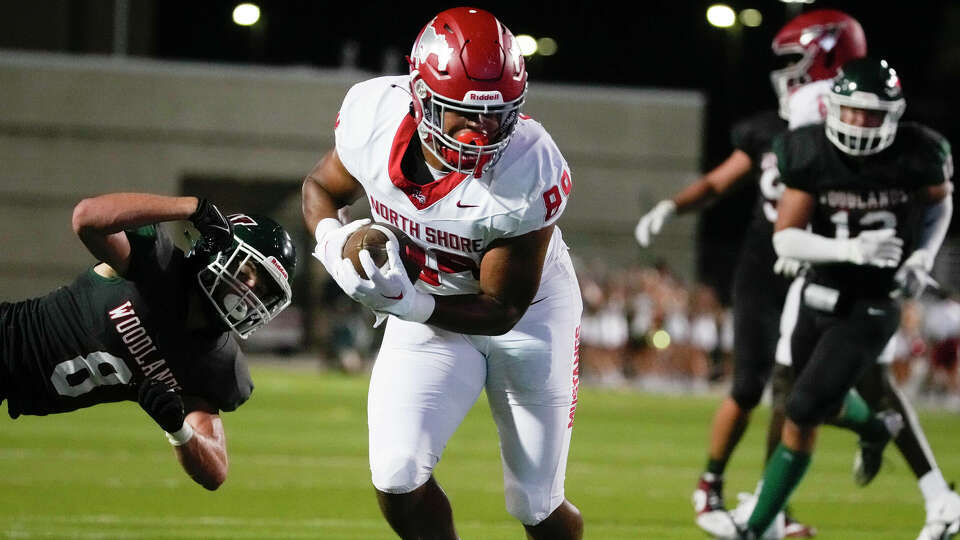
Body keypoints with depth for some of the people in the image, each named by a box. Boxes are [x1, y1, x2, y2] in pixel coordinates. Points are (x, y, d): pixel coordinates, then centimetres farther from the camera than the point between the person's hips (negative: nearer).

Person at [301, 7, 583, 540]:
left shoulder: (529, 172, -34)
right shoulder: (374, 116, -24)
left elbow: (502, 309, -25)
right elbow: (321, 187, 0)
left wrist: (411, 306, -40)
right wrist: (333, 240, -22)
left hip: (527, 316, -3)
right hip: (427, 303, 3)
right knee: (397, 477, -17)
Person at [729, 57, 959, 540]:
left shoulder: (915, 156, -12)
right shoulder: (810, 155, -11)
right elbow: (785, 239, -14)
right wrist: (852, 250, -28)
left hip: (868, 309, -3)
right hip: (815, 295, 3)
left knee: (801, 417, -9)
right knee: (823, 405, 14)